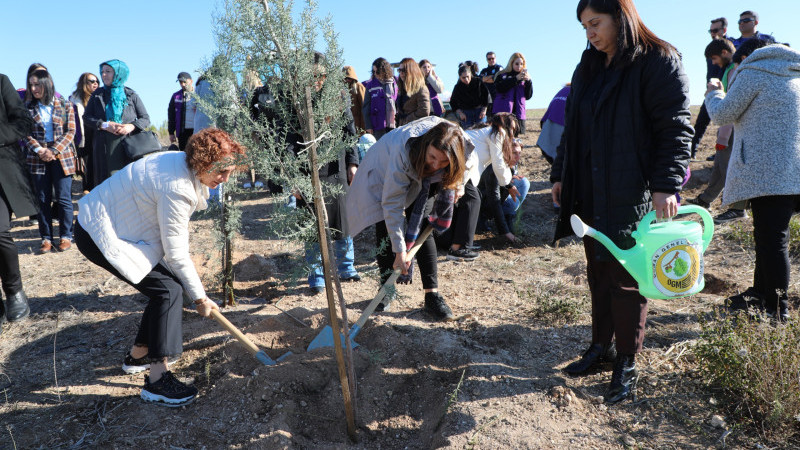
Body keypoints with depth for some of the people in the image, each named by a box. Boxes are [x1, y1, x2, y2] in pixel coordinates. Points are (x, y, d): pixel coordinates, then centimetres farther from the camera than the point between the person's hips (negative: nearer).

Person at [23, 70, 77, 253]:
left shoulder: (65, 105, 3)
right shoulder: (28, 107, 8)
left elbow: (70, 131, -1)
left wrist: (54, 151, -11)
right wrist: (39, 150, -10)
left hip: (61, 157, -2)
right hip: (37, 158, 2)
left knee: (63, 198, -1)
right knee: (43, 199, 5)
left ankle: (65, 236, 10)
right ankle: (46, 238, 11)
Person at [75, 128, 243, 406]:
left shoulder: (185, 165, 0)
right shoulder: (176, 188, -30)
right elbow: (176, 254, -22)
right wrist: (200, 298, -11)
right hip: (101, 237, -10)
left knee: (172, 283, 10)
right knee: (168, 290, -13)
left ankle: (138, 355, 28)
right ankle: (157, 382, -7)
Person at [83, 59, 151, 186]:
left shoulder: (131, 95, 9)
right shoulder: (97, 95, 15)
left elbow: (146, 119, 7)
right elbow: (86, 117, 11)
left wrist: (132, 126, -13)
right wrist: (104, 125, -8)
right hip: (104, 149, 2)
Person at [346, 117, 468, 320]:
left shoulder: (461, 143, -29)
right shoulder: (402, 153, -43)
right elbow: (392, 205, -36)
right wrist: (400, 250, -35)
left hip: (421, 179, 3)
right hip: (384, 173, -3)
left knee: (423, 230, -7)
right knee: (385, 231, -10)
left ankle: (432, 295, -5)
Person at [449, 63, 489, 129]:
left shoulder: (478, 82, -8)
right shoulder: (458, 87, -8)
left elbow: (486, 95, 3)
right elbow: (453, 102, 3)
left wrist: (484, 110, -2)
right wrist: (460, 113, -9)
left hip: (479, 111, 1)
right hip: (465, 113, -1)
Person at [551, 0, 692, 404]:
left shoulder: (659, 63, -7)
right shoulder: (588, 68, 14)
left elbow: (676, 128, -12)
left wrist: (666, 185, -20)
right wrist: (560, 174, 16)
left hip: (632, 194, -6)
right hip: (589, 193, 6)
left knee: (626, 278, 1)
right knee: (598, 273, 14)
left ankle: (627, 363, 16)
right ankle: (602, 345, 29)